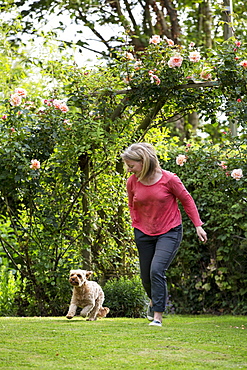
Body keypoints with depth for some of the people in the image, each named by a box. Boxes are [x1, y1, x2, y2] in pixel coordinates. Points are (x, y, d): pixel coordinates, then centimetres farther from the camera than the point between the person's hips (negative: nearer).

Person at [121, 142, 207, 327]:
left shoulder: (169, 179, -16)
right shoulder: (132, 182, -4)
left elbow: (187, 200, -2)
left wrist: (198, 225, -1)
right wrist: (136, 224, 5)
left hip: (169, 232, -4)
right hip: (144, 234, 4)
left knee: (157, 270, -21)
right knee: (146, 276, 9)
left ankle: (158, 317, -15)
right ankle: (154, 300, 44)